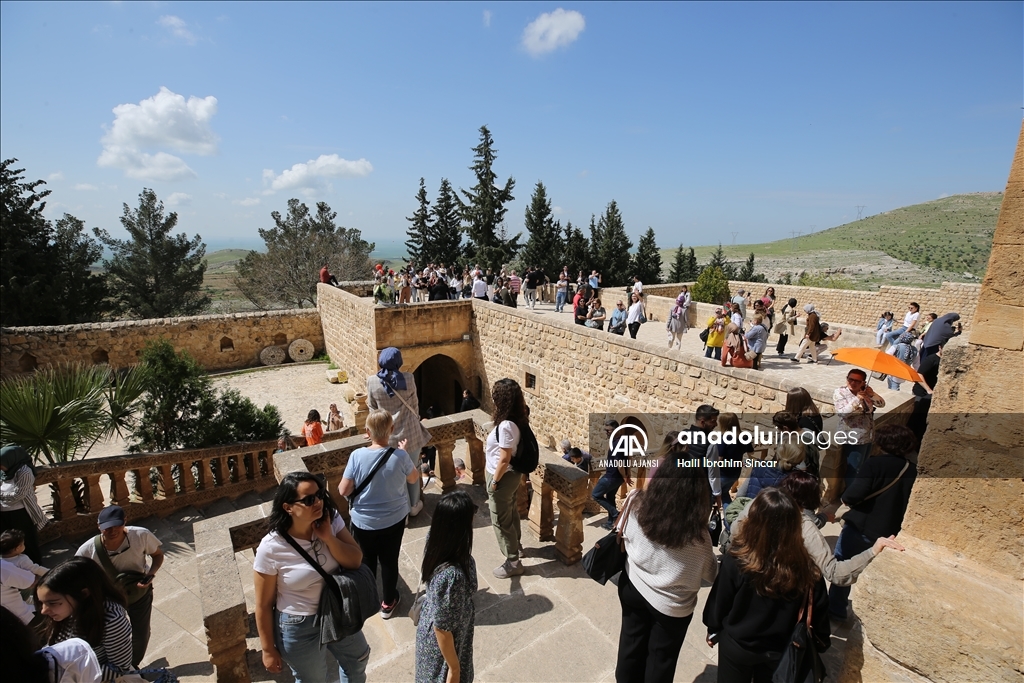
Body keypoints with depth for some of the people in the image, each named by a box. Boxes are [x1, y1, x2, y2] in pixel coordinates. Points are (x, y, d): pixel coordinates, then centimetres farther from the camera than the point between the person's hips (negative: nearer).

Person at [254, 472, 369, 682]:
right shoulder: (271, 549, -27)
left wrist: (328, 537, -29)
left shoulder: (331, 519, -17)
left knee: (358, 658, 27)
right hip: (299, 627, -4)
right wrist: (268, 649, -5)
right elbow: (264, 605, -14)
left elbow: (355, 561, -16)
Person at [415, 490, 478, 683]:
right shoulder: (451, 575, -43)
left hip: (429, 621, 7)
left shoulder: (435, 539, -21)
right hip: (444, 643, -7)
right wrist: (454, 667, -15)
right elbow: (442, 628, -27)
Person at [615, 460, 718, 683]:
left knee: (631, 646, 27)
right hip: (671, 604, -3)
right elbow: (710, 574, -11)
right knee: (660, 658, 25)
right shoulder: (696, 535, -31)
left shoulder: (636, 504, -24)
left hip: (633, 588, 3)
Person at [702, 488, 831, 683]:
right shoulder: (806, 568, -25)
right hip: (780, 651, 2)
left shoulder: (735, 560, -30)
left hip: (737, 645, -2)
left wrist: (713, 630, 5)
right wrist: (821, 643, 11)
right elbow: (817, 611, -9)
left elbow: (719, 602, -14)